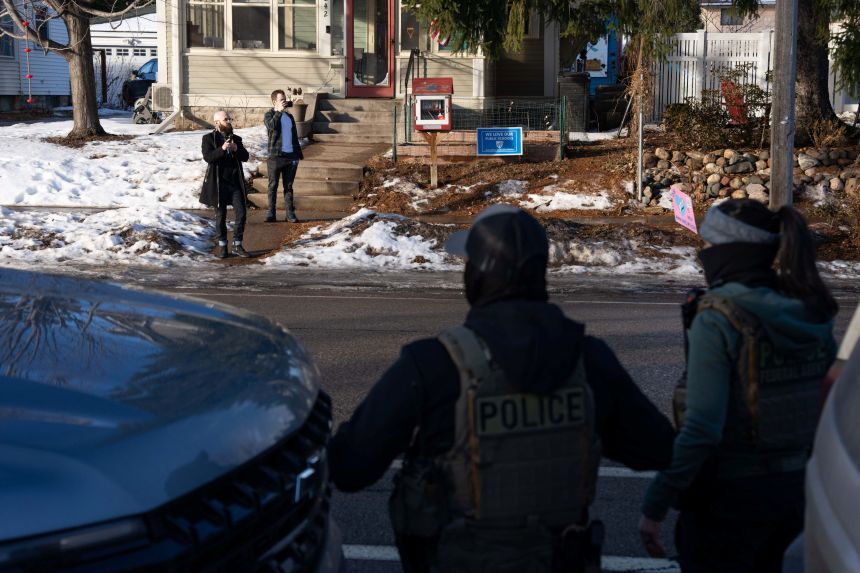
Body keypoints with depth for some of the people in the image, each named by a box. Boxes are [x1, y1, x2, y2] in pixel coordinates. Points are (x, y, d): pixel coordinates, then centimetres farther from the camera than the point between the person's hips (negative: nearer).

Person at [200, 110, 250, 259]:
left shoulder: (236, 139, 12)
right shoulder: (209, 138, -1)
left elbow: (245, 157, 4)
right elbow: (207, 157, -15)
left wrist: (236, 149, -15)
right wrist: (222, 149, -28)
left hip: (235, 182, 3)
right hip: (218, 183, -3)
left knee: (241, 213, -2)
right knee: (220, 215, 5)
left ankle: (237, 245, 8)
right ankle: (222, 245, 16)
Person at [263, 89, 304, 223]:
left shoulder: (289, 116, 17)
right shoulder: (269, 115, 1)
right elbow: (271, 125, -22)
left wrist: (299, 153, 13)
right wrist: (279, 111, -18)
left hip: (291, 156, 4)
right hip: (276, 156, -4)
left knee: (289, 186, 6)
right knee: (273, 186, 0)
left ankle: (290, 213, 7)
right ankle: (271, 213, 2)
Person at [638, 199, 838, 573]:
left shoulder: (717, 320, -19)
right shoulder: (812, 314, 1)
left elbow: (701, 428, -24)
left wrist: (654, 507, -18)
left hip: (729, 497, -7)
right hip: (795, 489, 7)